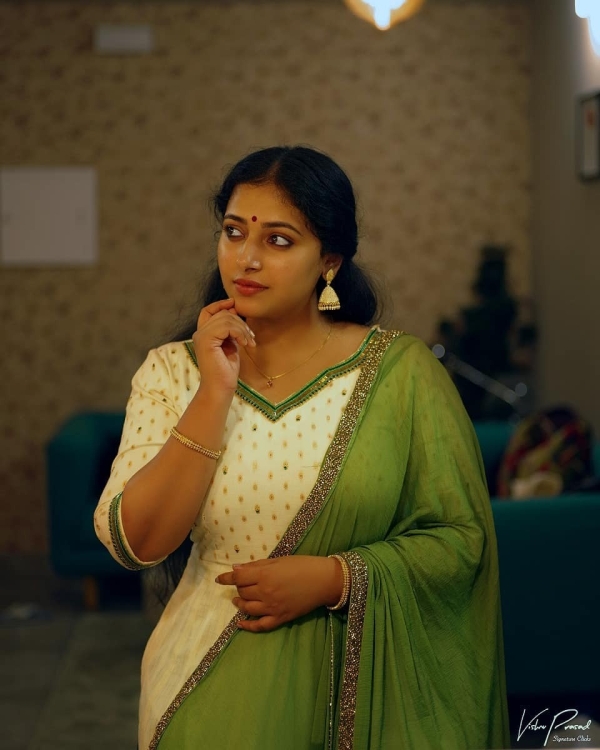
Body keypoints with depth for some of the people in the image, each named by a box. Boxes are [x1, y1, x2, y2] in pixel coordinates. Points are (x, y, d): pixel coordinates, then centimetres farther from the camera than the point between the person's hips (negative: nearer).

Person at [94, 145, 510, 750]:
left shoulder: (399, 370, -9)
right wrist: (214, 394, -20)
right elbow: (134, 543, -14)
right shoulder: (171, 372, -4)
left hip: (356, 688, 0)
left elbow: (460, 536, -6)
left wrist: (332, 577, -19)